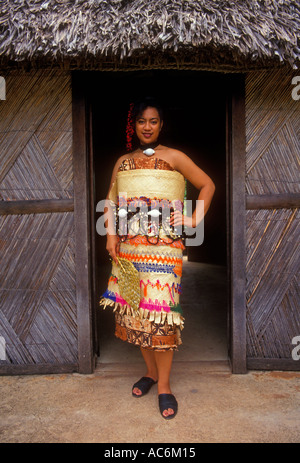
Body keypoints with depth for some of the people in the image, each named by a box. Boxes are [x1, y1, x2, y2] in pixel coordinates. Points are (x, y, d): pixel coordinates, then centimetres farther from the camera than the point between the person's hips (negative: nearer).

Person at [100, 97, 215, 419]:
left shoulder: (174, 157, 5)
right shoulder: (122, 161, 17)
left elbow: (207, 184, 9)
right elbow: (111, 202, 18)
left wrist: (194, 220, -1)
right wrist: (110, 235, 4)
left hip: (163, 245, -4)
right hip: (128, 245, 4)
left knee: (160, 310, -6)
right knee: (134, 308, 8)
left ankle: (164, 385, 11)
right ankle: (150, 371, 29)